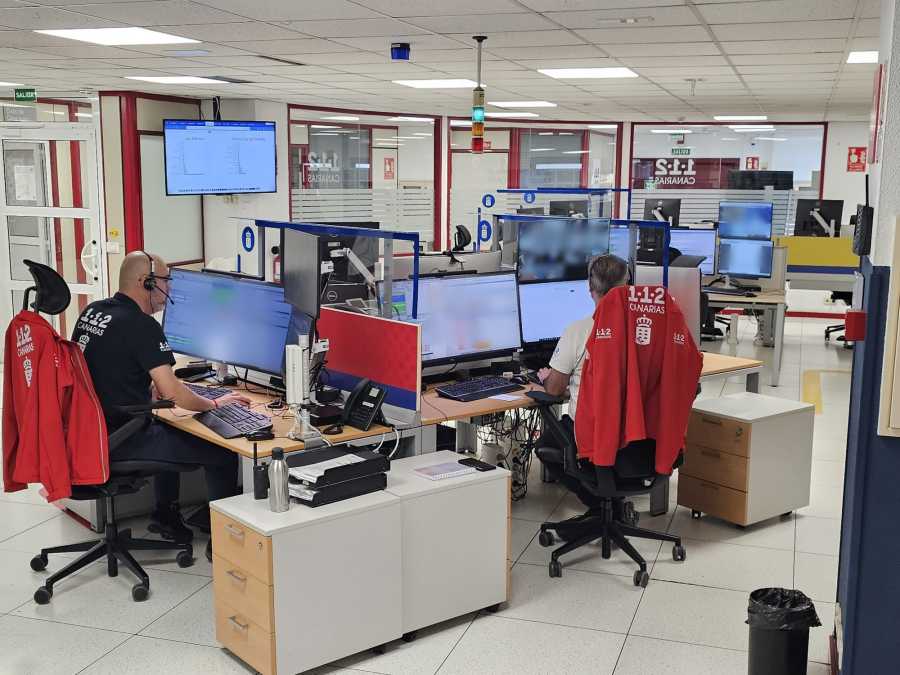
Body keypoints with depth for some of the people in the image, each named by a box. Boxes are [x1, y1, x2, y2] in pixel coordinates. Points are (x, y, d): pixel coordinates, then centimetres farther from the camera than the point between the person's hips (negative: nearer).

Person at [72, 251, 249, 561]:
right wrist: (214, 404, -8)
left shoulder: (92, 311, 7)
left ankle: (165, 514, 38)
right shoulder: (142, 326, -20)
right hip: (121, 440, -10)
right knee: (223, 452, -6)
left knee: (169, 429, 34)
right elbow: (172, 391, -24)